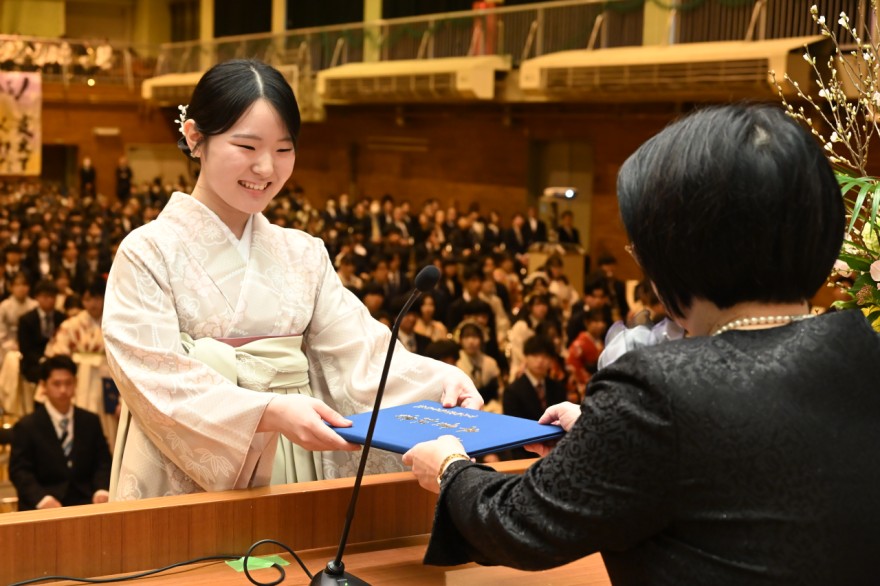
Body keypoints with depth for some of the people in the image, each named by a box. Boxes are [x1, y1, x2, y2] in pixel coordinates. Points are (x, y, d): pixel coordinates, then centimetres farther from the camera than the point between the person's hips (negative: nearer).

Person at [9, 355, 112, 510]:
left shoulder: (91, 421, 14)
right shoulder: (26, 426, 4)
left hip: (85, 500, 3)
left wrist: (102, 490, -11)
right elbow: (19, 471, -3)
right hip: (41, 506, -3)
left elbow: (102, 462, 11)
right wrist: (42, 498, -21)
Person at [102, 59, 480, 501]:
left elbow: (358, 352, -1)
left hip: (288, 477, 4)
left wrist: (440, 381, -20)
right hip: (187, 484, -3)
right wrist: (268, 411, -30)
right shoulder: (148, 252, -6)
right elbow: (157, 381, -16)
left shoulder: (304, 255, 6)